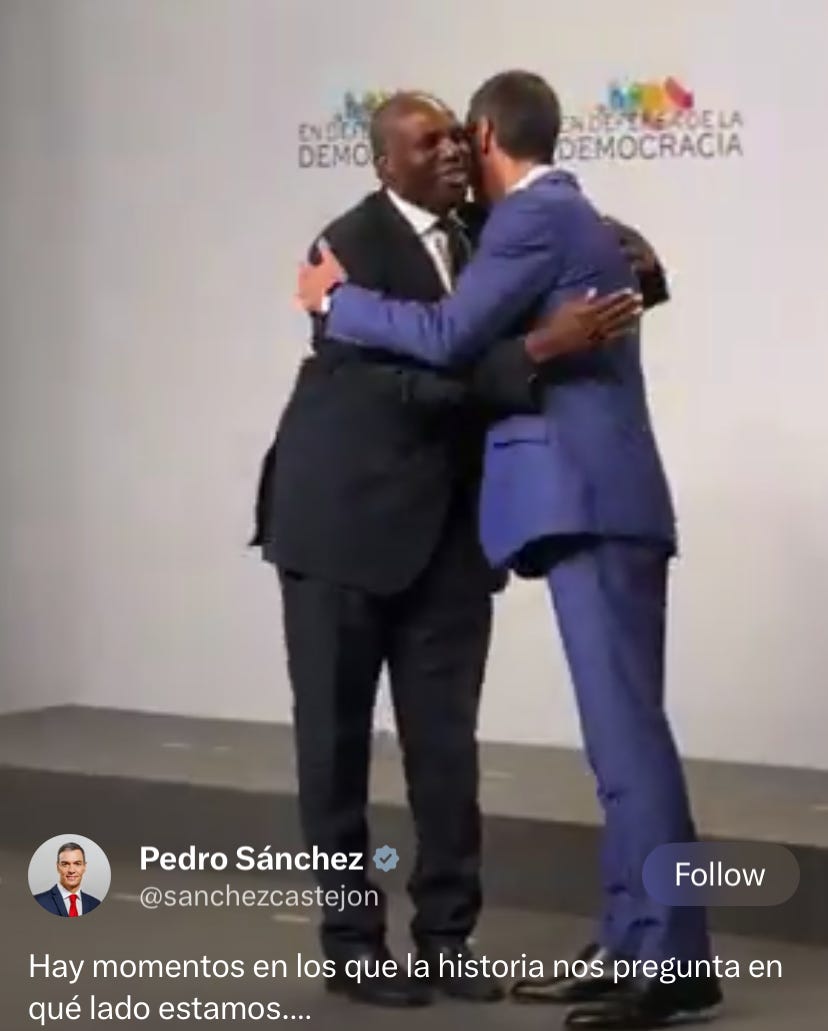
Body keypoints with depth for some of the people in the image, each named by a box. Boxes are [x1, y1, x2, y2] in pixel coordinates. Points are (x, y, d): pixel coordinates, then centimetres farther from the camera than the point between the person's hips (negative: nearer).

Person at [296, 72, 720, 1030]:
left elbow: (447, 337, -15)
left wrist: (336, 299, -2)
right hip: (603, 501, 10)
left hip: (588, 502, -10)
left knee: (625, 727, -11)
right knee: (621, 726, 9)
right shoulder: (569, 215, 22)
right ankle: (634, 941, 12)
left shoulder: (534, 216, -8)